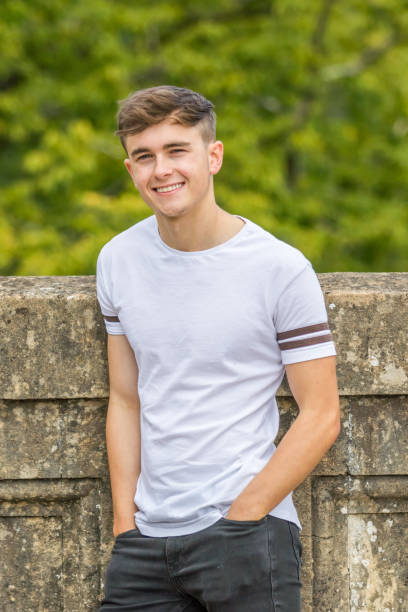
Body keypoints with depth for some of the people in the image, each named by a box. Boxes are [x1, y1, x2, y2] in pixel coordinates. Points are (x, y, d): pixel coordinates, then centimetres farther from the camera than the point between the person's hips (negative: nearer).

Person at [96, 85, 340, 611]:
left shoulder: (280, 269, -7)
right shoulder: (117, 261, 7)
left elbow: (320, 417, -6)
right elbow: (125, 400, 13)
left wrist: (238, 519, -11)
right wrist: (125, 525, 5)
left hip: (250, 532, -4)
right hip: (147, 539, 4)